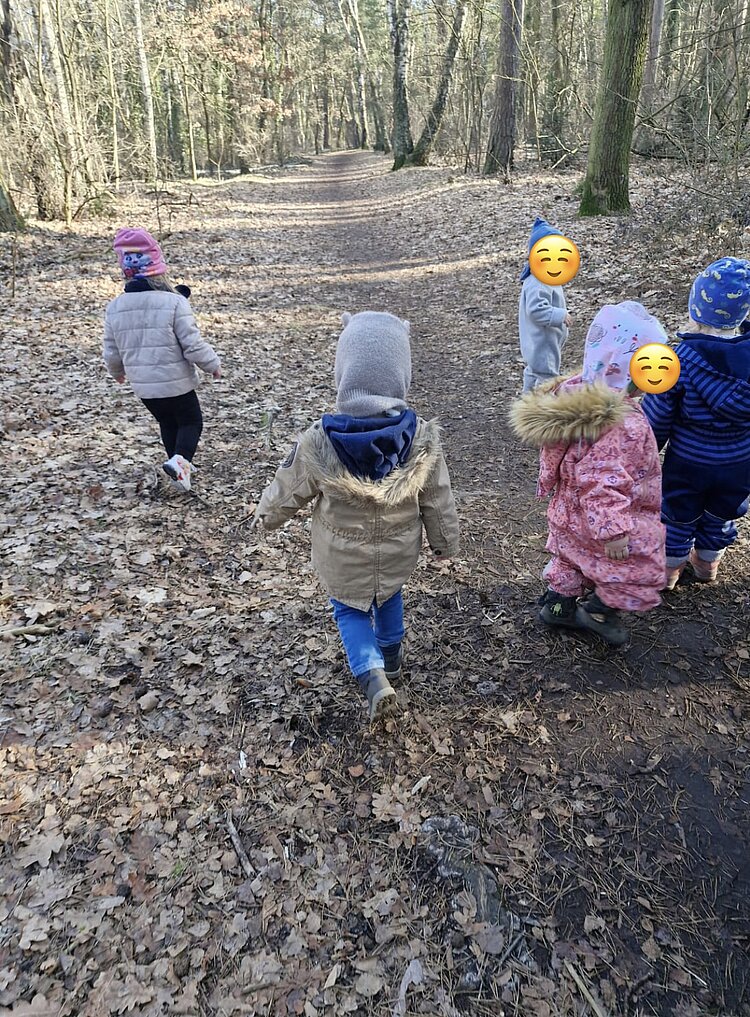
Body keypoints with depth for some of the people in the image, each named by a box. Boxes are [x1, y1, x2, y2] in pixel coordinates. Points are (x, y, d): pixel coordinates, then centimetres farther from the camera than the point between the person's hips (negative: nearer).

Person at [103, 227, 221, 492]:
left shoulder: (114, 307, -2)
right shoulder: (174, 302, -18)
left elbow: (111, 352, 5)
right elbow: (193, 345, -18)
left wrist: (118, 372, 26)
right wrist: (213, 364, 0)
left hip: (143, 385, 5)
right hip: (175, 381, -5)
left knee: (167, 423, 25)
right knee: (191, 421, 14)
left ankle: (179, 464, 32)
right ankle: (179, 459, -9)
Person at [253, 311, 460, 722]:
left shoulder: (319, 443, -26)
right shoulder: (422, 439, -22)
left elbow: (288, 490, -9)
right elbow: (437, 501, -9)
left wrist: (265, 514, 14)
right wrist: (445, 541, 10)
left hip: (343, 556, -2)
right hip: (398, 550, 3)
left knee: (349, 610, 21)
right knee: (389, 598, 30)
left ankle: (372, 674, 2)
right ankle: (390, 658, 50)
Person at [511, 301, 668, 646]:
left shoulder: (573, 394, -9)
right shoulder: (620, 424, -37)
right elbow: (601, 482, -35)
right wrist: (612, 530, -27)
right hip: (605, 522, -8)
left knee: (572, 560, 31)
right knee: (638, 573, 17)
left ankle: (558, 603, 48)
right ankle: (596, 612, 33)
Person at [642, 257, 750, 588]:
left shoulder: (680, 360, -28)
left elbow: (656, 418, -18)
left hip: (688, 462, -3)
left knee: (678, 518, 21)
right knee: (720, 517, 27)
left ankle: (668, 570, 42)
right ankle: (707, 565, 50)